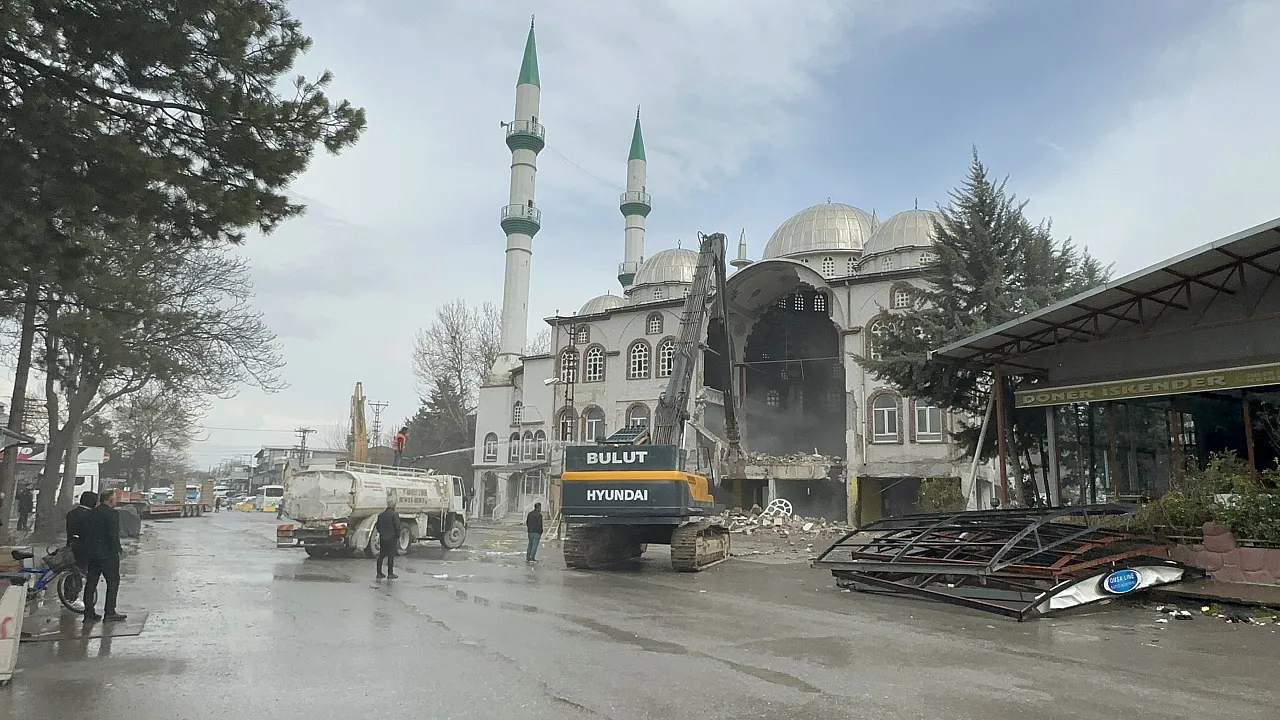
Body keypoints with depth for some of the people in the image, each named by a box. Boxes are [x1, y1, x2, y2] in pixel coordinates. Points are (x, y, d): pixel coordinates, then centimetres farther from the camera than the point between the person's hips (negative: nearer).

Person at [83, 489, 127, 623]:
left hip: (92, 553, 8)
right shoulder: (111, 514, -15)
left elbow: (87, 533, 15)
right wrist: (116, 551, -12)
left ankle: (89, 613, 13)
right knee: (113, 582, 1)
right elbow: (113, 535, -19)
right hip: (107, 554, -8)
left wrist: (88, 551, 19)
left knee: (91, 582, 11)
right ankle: (109, 613, 0)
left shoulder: (92, 513, 10)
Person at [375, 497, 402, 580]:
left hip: (382, 538, 6)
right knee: (391, 556, 0)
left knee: (381, 555, 12)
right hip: (391, 538, -6)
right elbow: (397, 527, -15)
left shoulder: (381, 514, 7)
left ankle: (379, 573, 16)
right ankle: (390, 574, 4)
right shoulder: (394, 514, -13)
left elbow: (377, 527, 12)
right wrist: (398, 537, -3)